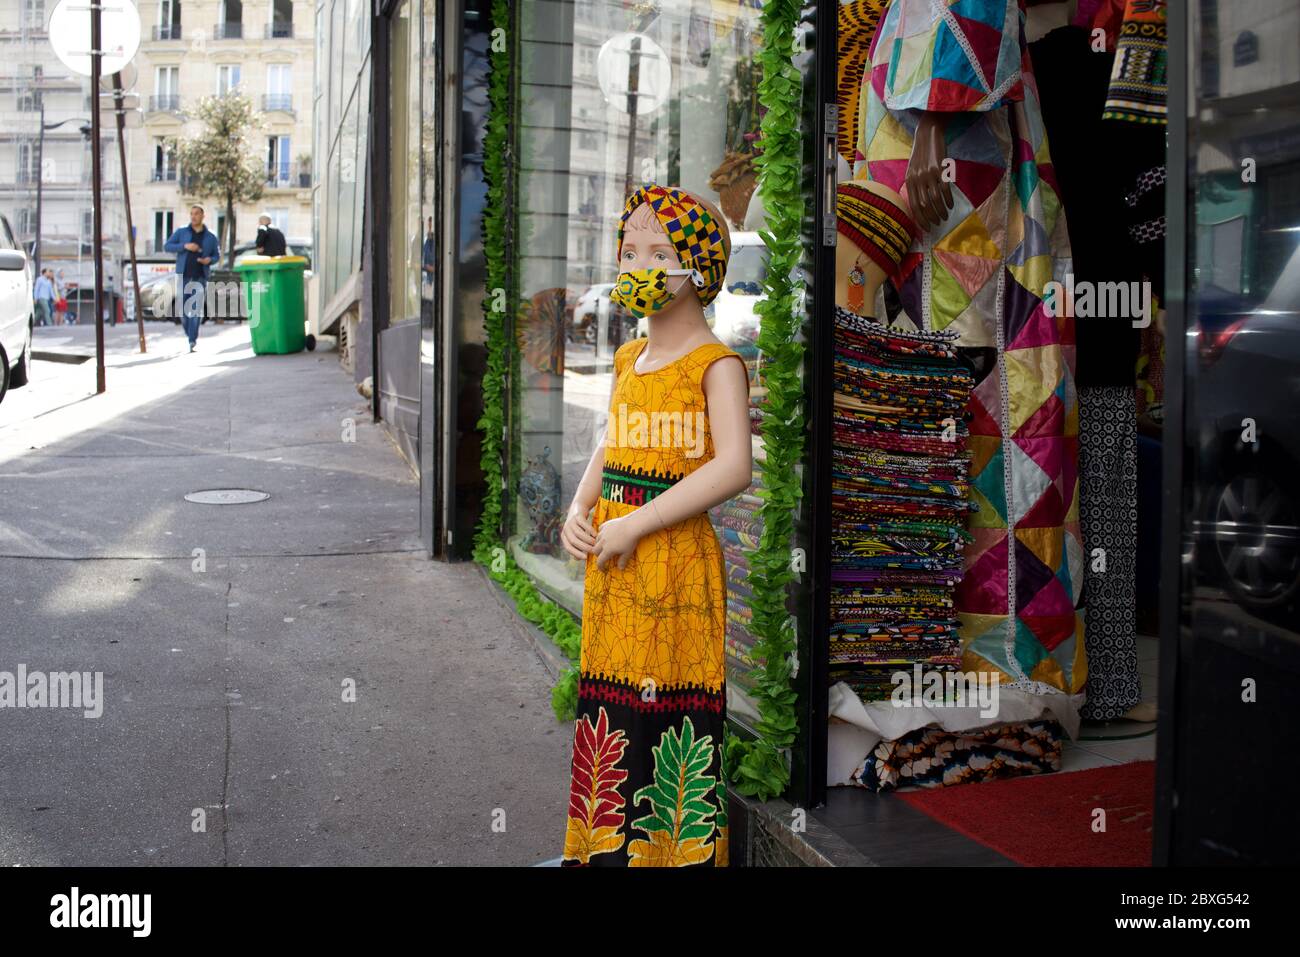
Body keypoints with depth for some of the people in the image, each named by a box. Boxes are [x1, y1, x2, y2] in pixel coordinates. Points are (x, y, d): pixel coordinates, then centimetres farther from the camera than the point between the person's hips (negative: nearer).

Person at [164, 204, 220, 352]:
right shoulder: (181, 232, 8)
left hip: (200, 277, -1)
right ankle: (190, 335, 23)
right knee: (184, 308, 4)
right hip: (184, 276, 1)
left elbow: (217, 256, 13)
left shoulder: (210, 237, 9)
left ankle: (193, 341, -8)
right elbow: (167, 246, 1)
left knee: (196, 309, -9)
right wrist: (185, 246, -13)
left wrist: (209, 260, -10)